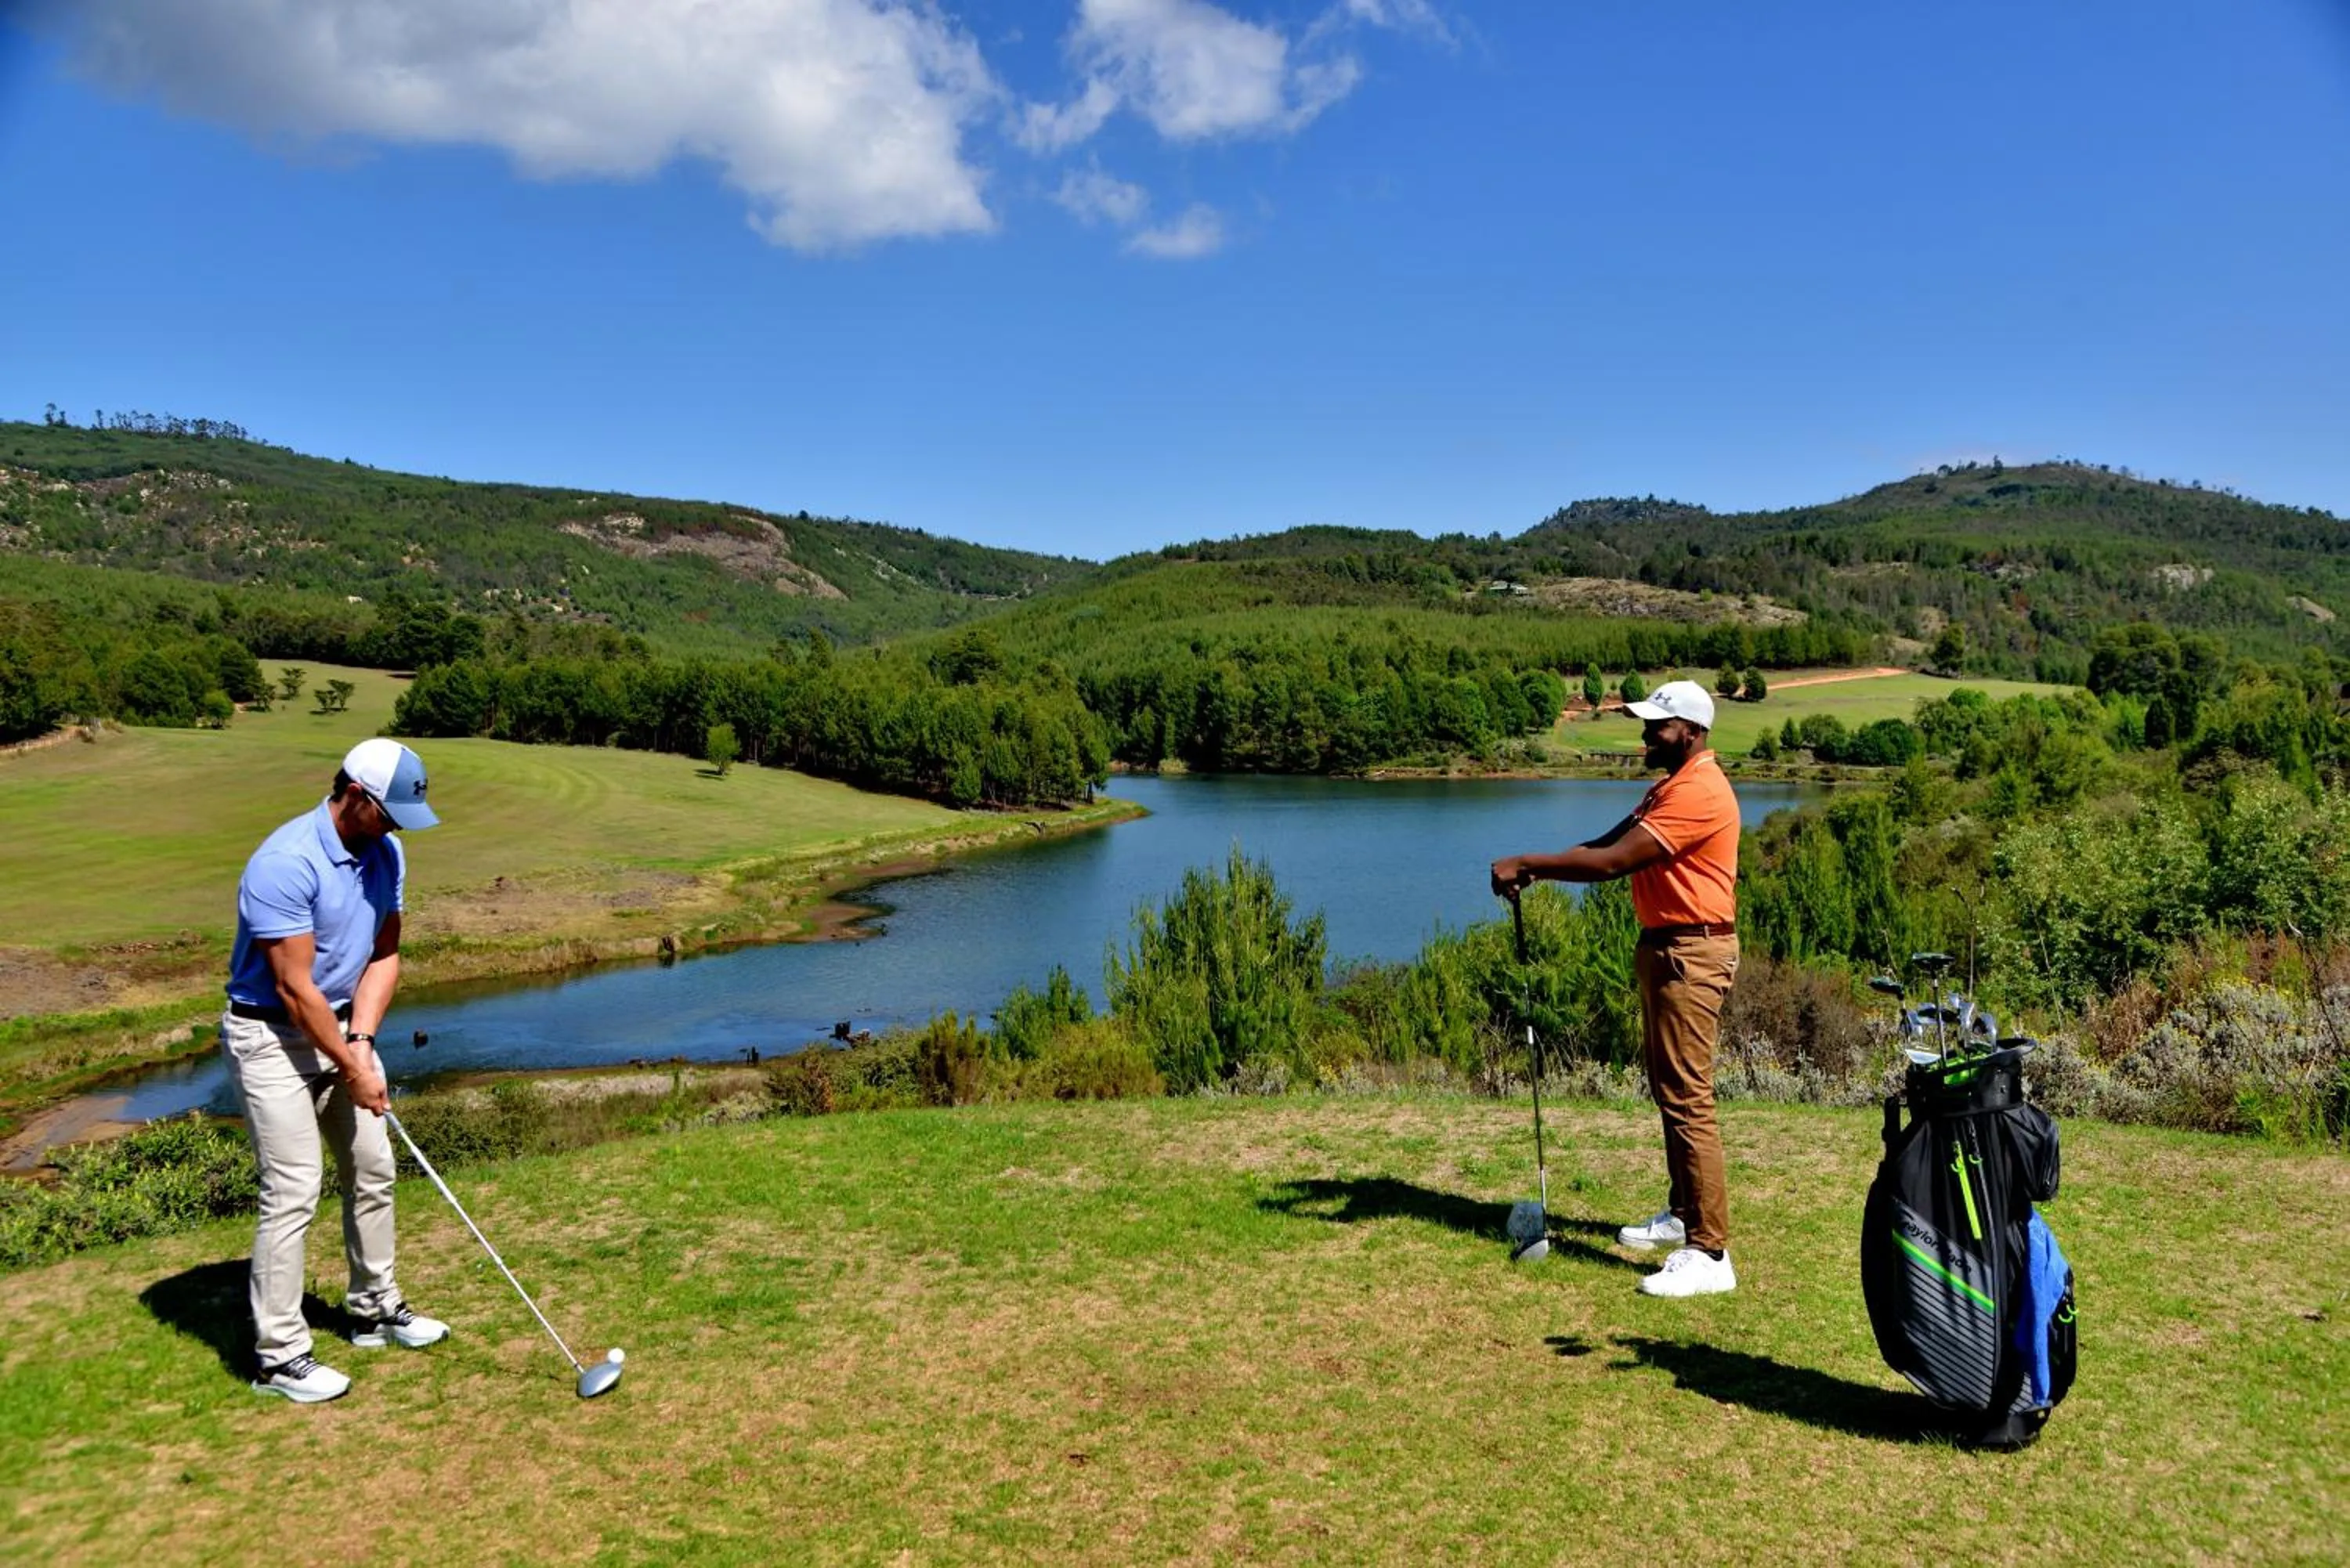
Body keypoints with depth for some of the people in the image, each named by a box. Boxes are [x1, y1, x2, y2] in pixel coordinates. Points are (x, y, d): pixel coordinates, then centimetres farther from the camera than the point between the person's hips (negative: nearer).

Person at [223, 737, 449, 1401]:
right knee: (294, 1192, -7)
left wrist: (362, 1041, -10)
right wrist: (353, 1070, -17)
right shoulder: (285, 863, -26)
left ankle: (375, 1309, 29)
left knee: (372, 1172, 14)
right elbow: (294, 988, -23)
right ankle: (278, 1355, 4)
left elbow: (384, 955, 3)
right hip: (273, 1037, -8)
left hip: (341, 1026, 8)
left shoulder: (386, 855, -2)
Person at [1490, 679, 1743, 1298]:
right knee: (1668, 1087, 18)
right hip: (1664, 948, 11)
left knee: (1687, 1097, -10)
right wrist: (1536, 869, -7)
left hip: (1691, 955, -11)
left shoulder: (1698, 793, -19)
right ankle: (1683, 1213, 31)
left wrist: (1527, 864, -18)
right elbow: (1609, 843, 9)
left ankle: (1709, 1252, -7)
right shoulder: (1669, 789, 16)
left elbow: (1612, 862, -23)